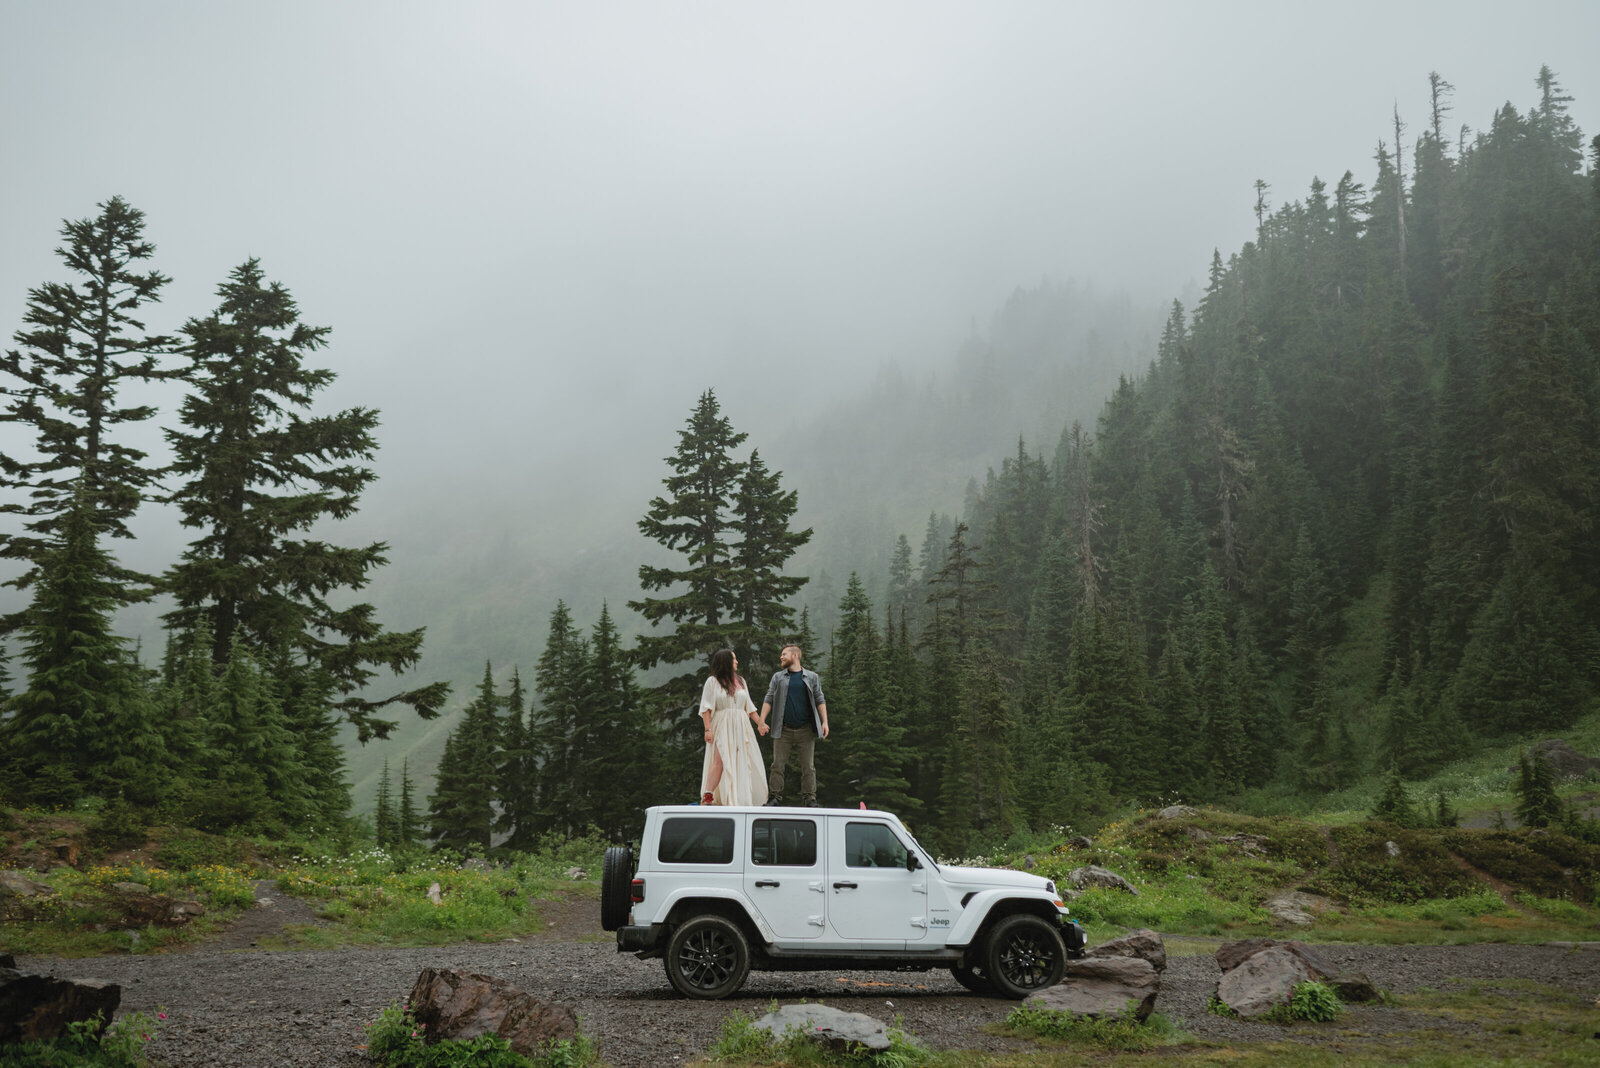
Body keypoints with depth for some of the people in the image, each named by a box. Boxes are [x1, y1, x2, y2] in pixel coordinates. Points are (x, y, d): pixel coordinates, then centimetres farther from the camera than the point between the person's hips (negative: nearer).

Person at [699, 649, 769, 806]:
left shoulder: (740, 681, 17)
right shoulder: (713, 681, 1)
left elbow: (748, 705, 20)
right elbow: (706, 708, -4)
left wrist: (759, 722, 13)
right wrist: (708, 729, -14)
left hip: (740, 727, 6)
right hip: (722, 727, -5)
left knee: (742, 762, 1)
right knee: (720, 761, -18)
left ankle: (740, 798, 9)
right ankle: (707, 797, -17)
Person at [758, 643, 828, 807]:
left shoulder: (811, 677, 10)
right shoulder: (778, 677, 12)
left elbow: (820, 701, 9)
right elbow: (768, 700, 9)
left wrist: (825, 722, -3)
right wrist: (762, 721, -2)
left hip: (806, 730, -1)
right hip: (783, 730, 1)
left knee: (808, 767, 1)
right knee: (778, 765, -1)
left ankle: (809, 798, 7)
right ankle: (775, 797, 4)